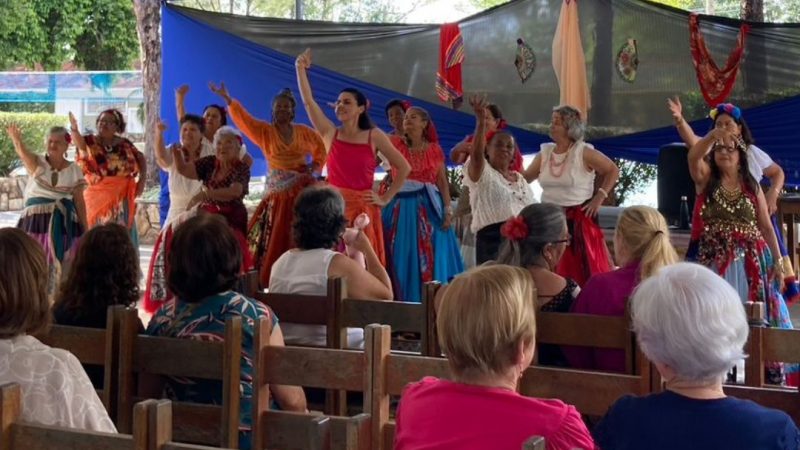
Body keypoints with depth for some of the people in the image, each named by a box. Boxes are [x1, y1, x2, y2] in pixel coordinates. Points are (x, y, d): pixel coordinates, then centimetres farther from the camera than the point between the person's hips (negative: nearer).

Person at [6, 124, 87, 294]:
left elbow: (79, 200, 7)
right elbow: (23, 152, -22)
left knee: (59, 263, 0)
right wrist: (16, 140, -45)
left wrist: (85, 228, 3)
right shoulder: (37, 163, 1)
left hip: (63, 223, 1)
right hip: (36, 220, 0)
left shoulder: (74, 170, 5)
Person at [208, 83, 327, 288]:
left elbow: (321, 148, 22)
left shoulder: (304, 132, 7)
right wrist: (227, 99, -23)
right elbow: (244, 118, -10)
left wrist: (315, 167, 6)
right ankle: (274, 281, 2)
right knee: (275, 241, -2)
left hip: (303, 191, 1)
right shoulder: (265, 131, 3)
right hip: (278, 194, 0)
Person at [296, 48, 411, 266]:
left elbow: (404, 167, 6)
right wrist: (300, 69, -13)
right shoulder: (330, 133, 5)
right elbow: (308, 101, -4)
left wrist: (386, 198, 3)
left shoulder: (374, 136, 2)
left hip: (362, 207, -1)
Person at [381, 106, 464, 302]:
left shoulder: (435, 149, 8)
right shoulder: (396, 144, 7)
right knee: (403, 259, -2)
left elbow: (442, 181, 6)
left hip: (429, 208, 1)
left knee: (432, 260, -1)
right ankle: (404, 302, 3)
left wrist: (448, 209, -3)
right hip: (402, 207, -1)